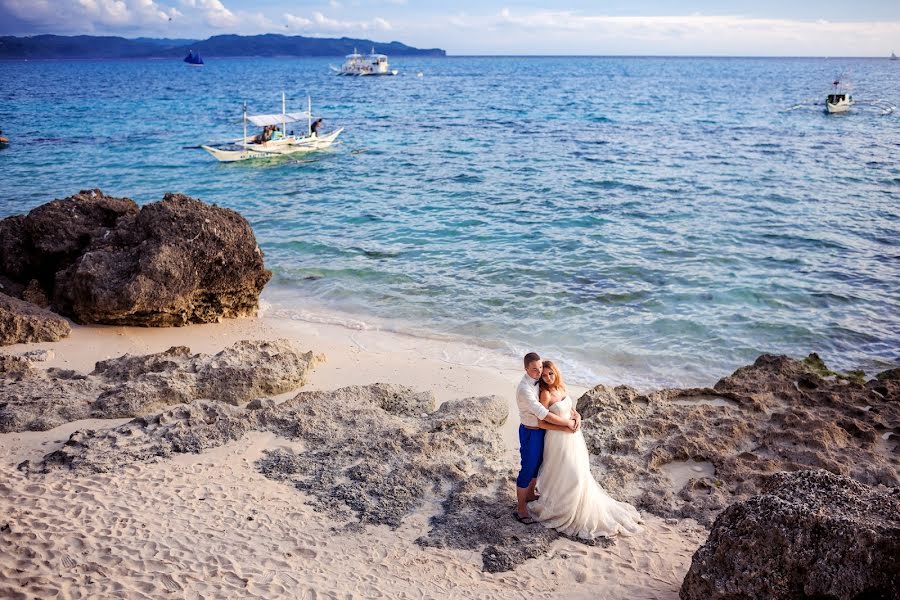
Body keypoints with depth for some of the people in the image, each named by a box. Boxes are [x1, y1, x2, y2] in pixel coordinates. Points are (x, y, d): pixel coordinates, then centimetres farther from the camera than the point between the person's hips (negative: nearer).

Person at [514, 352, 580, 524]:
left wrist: (575, 414, -13)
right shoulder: (525, 389, -29)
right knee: (528, 469, 5)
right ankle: (520, 508, 21)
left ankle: (530, 494, 48)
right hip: (531, 433, -8)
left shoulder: (541, 380, -3)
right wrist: (568, 422, -24)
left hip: (541, 430, 8)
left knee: (538, 464, 25)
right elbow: (544, 415, -32)